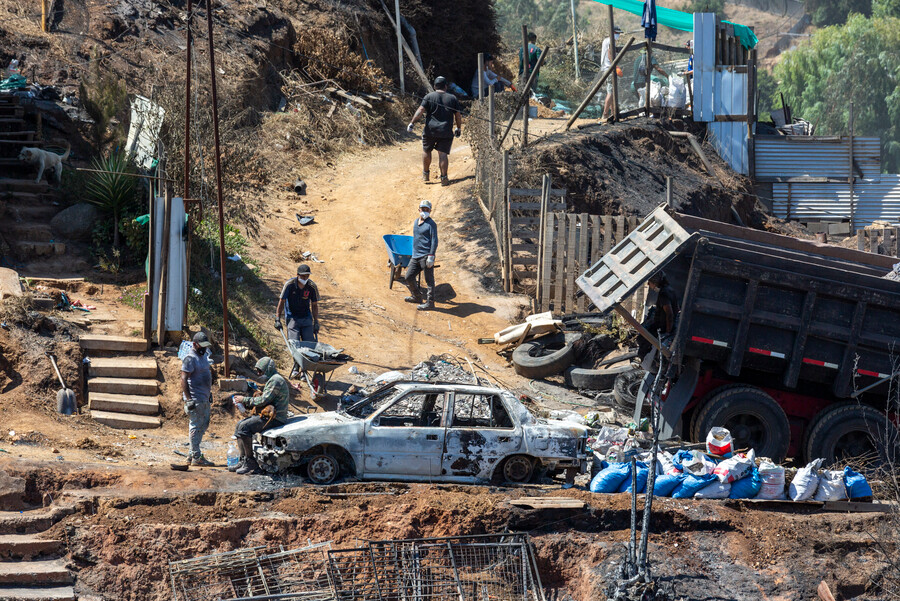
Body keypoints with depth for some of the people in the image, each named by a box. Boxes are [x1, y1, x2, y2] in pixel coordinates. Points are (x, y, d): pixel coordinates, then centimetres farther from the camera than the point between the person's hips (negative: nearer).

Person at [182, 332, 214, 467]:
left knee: (203, 425, 13)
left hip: (204, 398, 10)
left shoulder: (203, 355, 14)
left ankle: (192, 455, 19)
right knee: (195, 427, -4)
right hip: (195, 399, -10)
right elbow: (184, 379, -18)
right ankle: (196, 457, 0)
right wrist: (188, 399, -22)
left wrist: (209, 394, 22)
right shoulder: (190, 358, -15)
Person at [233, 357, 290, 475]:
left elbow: (264, 400, -20)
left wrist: (246, 400, -10)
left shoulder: (275, 380, -12)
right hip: (267, 416, 11)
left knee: (245, 427, -23)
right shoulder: (271, 380, 23)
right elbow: (264, 400, 22)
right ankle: (243, 460, 5)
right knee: (239, 425, 8)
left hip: (275, 419, -11)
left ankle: (251, 463, -20)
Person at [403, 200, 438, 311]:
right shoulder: (416, 222, 17)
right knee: (408, 277, 11)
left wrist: (431, 256, -18)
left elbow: (434, 241, -12)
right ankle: (417, 296, 29)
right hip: (416, 256, 8)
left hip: (426, 256, -8)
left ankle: (430, 302, 2)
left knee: (429, 279, -3)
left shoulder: (431, 224, -7)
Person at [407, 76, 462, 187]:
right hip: (446, 132, 1)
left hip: (430, 130, -1)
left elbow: (420, 110, -9)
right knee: (443, 154, 0)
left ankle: (425, 173, 26)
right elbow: (458, 115, 9)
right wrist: (458, 128, 22)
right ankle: (444, 178, -6)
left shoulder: (429, 97, 1)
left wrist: (412, 123, -10)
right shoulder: (452, 98, 7)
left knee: (426, 150, 18)